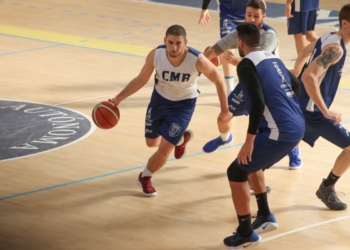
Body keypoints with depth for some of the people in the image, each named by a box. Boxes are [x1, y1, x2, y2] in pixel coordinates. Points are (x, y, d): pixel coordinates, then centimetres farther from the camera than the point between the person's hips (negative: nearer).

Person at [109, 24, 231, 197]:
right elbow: (141, 80, -9)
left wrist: (225, 110, -9)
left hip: (184, 105, -3)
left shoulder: (197, 60, -33)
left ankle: (145, 178, 22)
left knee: (164, 150, -8)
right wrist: (119, 98, -19)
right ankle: (181, 138, 51)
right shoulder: (155, 55, -27)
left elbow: (218, 80, -16)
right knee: (152, 142, 20)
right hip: (160, 99, 3)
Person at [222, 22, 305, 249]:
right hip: (297, 127, 9)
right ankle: (265, 216, 32)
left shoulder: (247, 64, -9)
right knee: (251, 164, 30)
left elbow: (258, 103, -20)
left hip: (280, 132, -9)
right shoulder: (273, 58, 16)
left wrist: (249, 141, -19)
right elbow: (296, 85, 29)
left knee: (236, 172, 4)